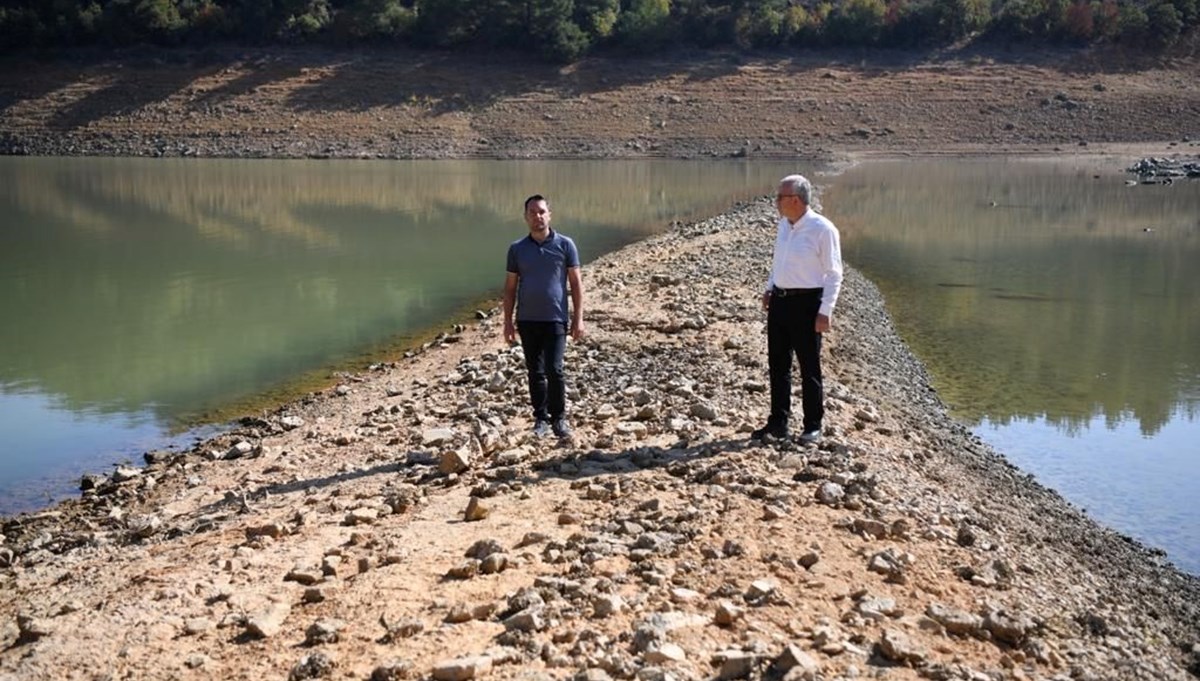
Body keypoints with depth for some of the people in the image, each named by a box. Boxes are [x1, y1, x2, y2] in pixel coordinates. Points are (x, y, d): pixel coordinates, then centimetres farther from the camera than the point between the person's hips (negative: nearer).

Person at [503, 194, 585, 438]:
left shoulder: (565, 244, 0)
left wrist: (578, 318, -3)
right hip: (527, 320, 3)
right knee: (535, 372, 8)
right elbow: (510, 287, 9)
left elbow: (576, 282, 2)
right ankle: (541, 418, 19)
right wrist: (508, 322, 5)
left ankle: (559, 418, 5)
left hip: (556, 319, -2)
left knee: (554, 370, -11)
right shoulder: (517, 249, 6)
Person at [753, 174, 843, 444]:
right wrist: (770, 288, 14)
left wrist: (825, 311, -16)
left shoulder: (823, 229, -14)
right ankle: (777, 422, 21)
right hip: (779, 301, 7)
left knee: (809, 369, 3)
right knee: (777, 365, 11)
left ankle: (813, 426, 14)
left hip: (807, 303, -7)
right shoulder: (784, 224, 8)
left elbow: (834, 274, -12)